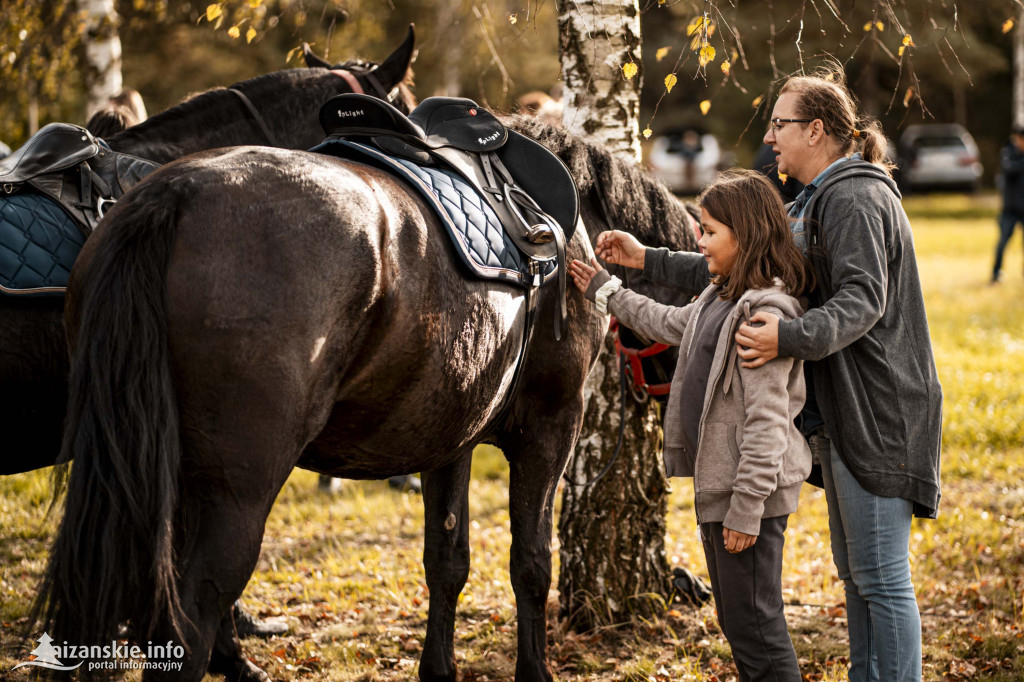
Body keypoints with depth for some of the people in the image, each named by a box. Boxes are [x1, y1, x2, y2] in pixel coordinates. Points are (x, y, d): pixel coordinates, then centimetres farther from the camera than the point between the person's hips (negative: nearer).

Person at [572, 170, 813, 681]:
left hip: (750, 489, -10)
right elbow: (671, 325, 33)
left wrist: (747, 507, -24)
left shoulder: (766, 312, -20)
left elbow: (766, 419, -23)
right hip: (714, 484, 10)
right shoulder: (719, 298, 11)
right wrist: (607, 293, 38)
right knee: (734, 620, 17)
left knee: (755, 626, -6)